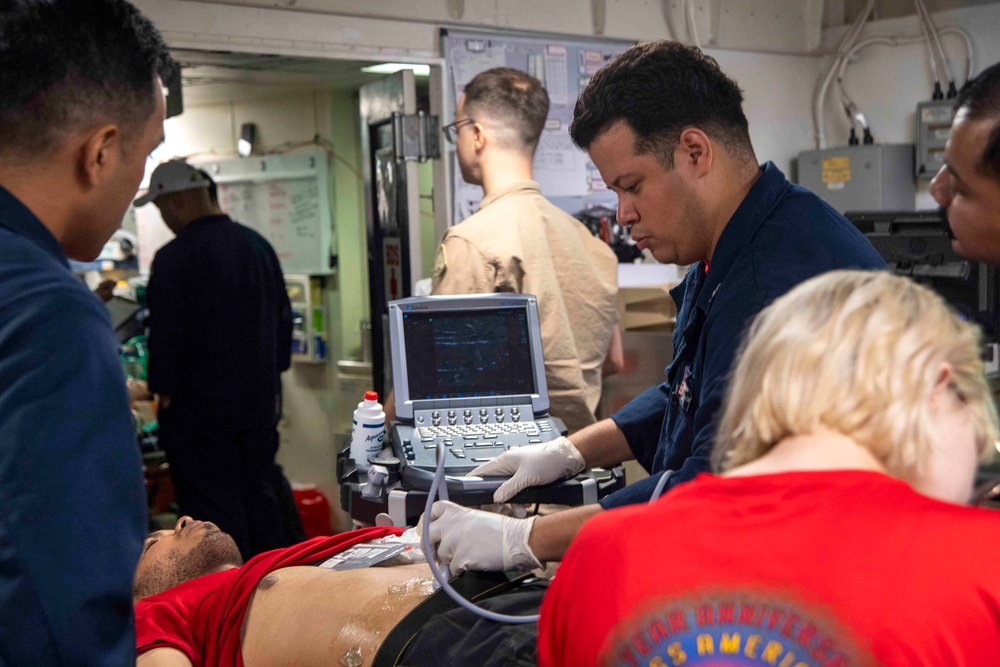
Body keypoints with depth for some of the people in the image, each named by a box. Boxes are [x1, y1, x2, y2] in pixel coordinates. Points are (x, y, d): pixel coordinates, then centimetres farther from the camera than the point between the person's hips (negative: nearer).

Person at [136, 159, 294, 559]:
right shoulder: (259, 246, 6)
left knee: (215, 512, 1)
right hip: (259, 402, 7)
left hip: (199, 410, -7)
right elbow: (283, 320, 13)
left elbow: (166, 335, -15)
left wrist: (164, 391, -2)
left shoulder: (174, 258, -15)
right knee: (260, 500, 16)